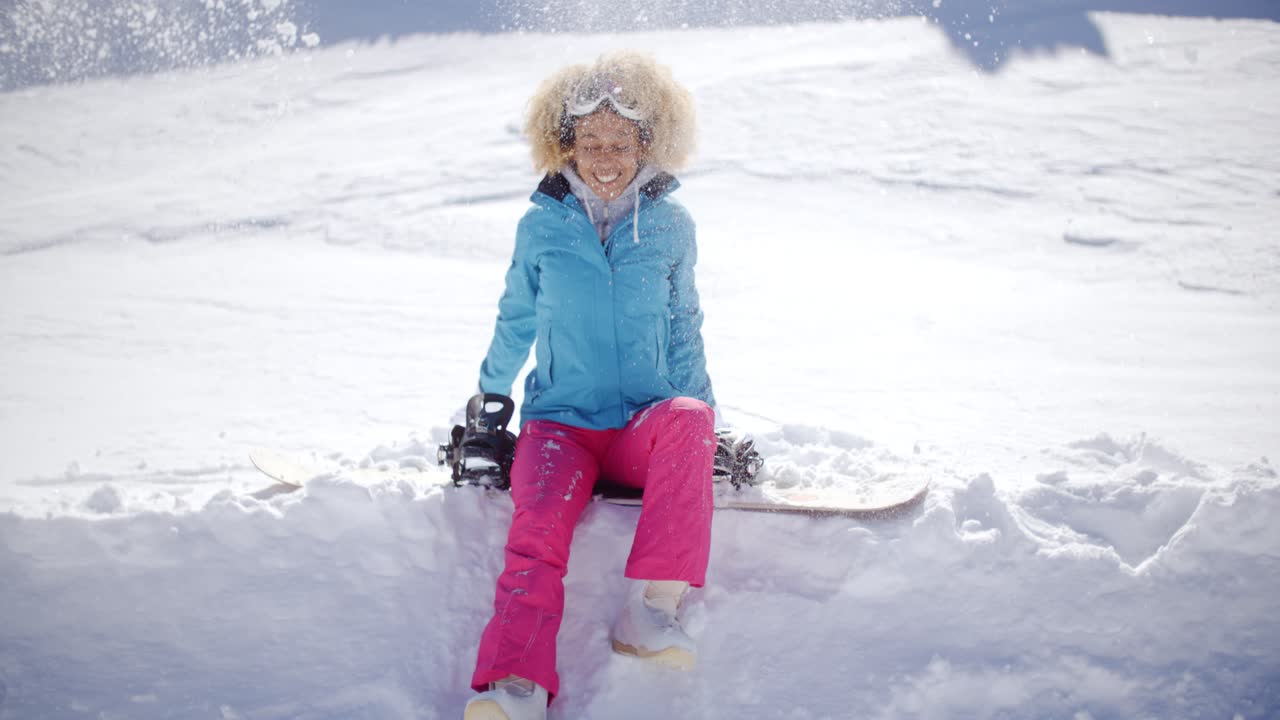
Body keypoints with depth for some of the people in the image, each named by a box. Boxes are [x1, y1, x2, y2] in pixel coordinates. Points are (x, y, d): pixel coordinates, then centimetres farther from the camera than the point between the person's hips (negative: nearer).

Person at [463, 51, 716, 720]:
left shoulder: (670, 226, 7)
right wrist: (488, 402, 23)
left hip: (643, 427, 1)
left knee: (687, 416, -35)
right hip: (560, 421, 0)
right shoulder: (541, 226, 5)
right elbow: (516, 322, 19)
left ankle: (651, 606, -40)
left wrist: (701, 414, 13)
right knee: (541, 518, -32)